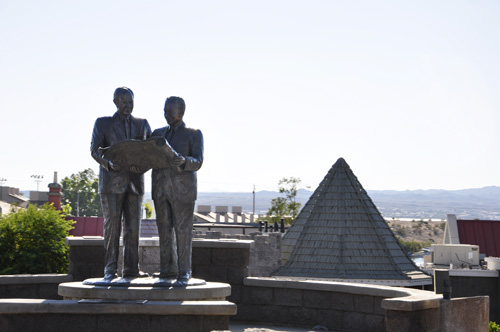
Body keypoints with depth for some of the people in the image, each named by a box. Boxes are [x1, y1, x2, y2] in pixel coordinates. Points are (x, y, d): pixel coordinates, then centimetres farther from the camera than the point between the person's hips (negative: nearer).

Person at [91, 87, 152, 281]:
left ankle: (131, 269, 3)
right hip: (111, 182, -3)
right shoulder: (102, 123, 6)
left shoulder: (142, 124, 14)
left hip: (134, 182, 3)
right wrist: (108, 163, -25)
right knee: (112, 226, -6)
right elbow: (95, 150, -4)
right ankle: (110, 270, -3)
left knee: (133, 226, 0)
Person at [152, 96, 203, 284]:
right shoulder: (158, 134, 14)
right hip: (160, 189, 4)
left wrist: (184, 161, -32)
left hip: (183, 189, -4)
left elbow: (197, 163, -11)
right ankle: (168, 271, 11)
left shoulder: (194, 134, 0)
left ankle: (184, 273, 3)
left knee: (183, 231, -4)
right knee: (165, 230, 5)